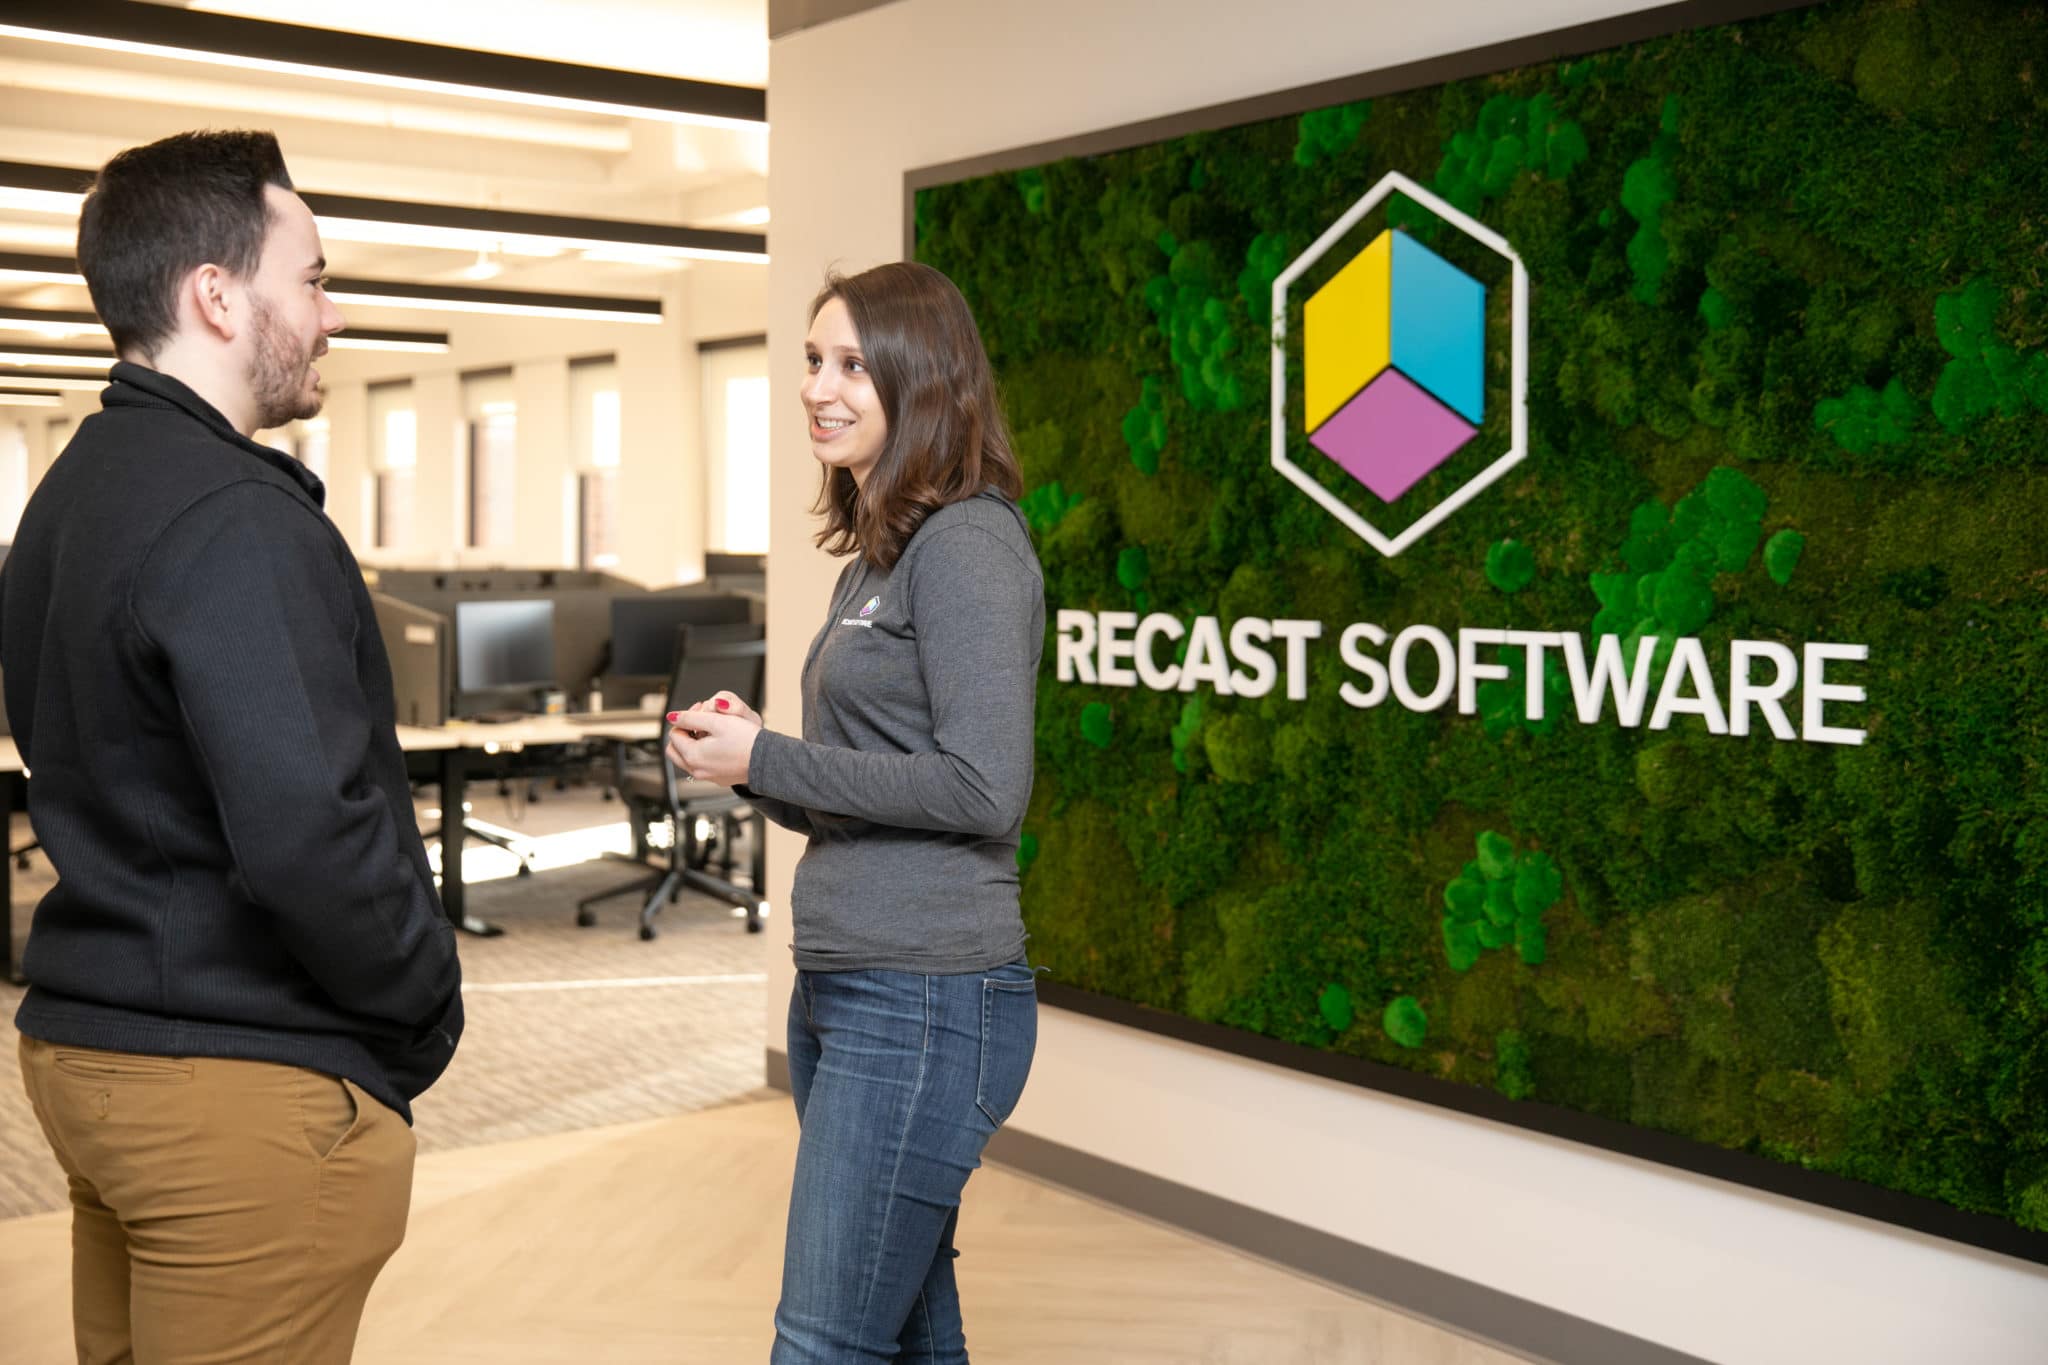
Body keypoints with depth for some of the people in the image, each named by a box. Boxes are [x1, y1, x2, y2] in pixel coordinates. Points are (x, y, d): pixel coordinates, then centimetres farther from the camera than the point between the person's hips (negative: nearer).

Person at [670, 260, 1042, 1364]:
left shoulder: (968, 546, -12)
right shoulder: (873, 558, 17)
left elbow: (984, 788, -20)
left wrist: (768, 761, -13)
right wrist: (746, 752, 3)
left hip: (925, 1001, -9)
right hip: (839, 990, 9)